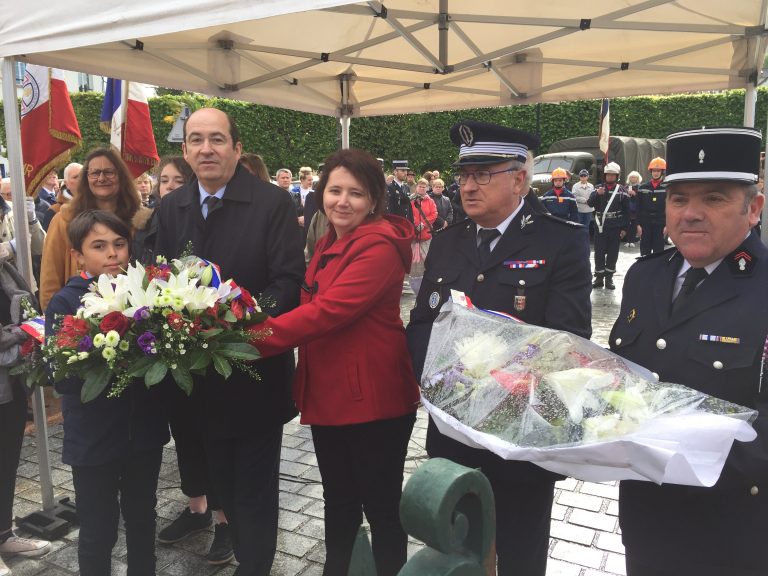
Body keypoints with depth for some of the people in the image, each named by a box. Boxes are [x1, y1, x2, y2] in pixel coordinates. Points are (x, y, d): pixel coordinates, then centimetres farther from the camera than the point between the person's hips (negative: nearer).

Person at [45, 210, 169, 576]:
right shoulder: (64, 303, -9)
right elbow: (63, 378, -15)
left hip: (144, 430, 3)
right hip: (93, 438, -3)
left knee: (142, 518, 21)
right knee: (98, 532, 11)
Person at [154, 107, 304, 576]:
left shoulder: (273, 202, -12)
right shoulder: (171, 207, 5)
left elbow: (290, 281, -16)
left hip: (257, 373, -5)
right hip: (201, 375, 5)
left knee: (255, 489, 10)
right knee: (224, 482, 21)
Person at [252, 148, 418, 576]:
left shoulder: (380, 245, -17)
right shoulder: (329, 243, 13)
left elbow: (328, 311, -25)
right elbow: (311, 303, 19)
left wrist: (254, 340, -24)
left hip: (373, 397, -8)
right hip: (328, 393, 8)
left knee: (381, 505, 9)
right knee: (338, 501, 22)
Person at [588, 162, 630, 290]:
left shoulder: (622, 190, 3)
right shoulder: (599, 188, 6)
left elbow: (626, 211, 3)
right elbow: (590, 203, -6)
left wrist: (625, 228, -1)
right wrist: (597, 194, -24)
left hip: (615, 227, -1)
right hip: (600, 225, 1)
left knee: (613, 253, 4)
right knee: (599, 253, 3)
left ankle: (609, 278, 14)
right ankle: (599, 277, 12)